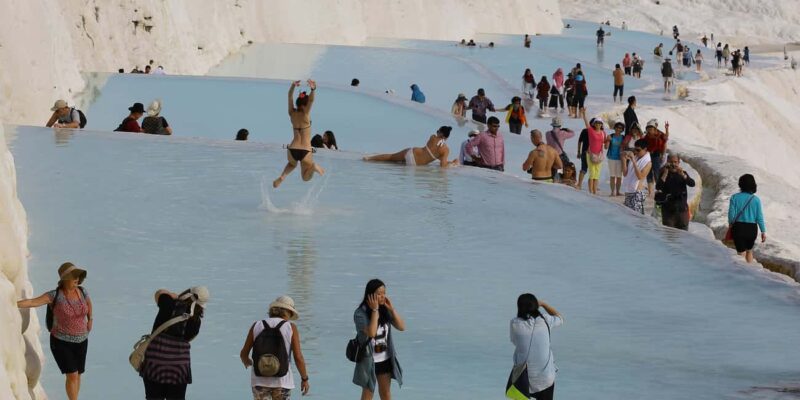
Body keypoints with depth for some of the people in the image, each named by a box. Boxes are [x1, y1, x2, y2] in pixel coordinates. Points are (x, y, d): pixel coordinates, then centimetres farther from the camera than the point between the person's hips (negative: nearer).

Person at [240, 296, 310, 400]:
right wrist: (305, 379, 6)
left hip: (260, 380, 1)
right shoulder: (291, 327, -5)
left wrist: (246, 361, 29)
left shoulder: (257, 326, 1)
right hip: (282, 380, -1)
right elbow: (298, 358, -9)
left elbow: (244, 353, 6)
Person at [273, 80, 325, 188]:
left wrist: (293, 86, -10)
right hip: (305, 151, -3)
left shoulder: (292, 114, 1)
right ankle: (313, 166, -21)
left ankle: (282, 176, 5)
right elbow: (311, 100, -23)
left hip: (292, 150, 3)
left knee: (292, 164, 38)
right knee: (306, 177, 14)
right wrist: (313, 90, -40)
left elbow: (290, 96, 4)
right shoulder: (305, 114, -9)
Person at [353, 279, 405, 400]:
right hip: (369, 360, -5)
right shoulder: (360, 313, -18)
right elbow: (371, 332, -31)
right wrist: (375, 310, -26)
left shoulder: (385, 311, -2)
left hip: (385, 359, 5)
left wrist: (392, 309, -13)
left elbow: (402, 327, -4)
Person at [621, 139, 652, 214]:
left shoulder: (647, 162, -8)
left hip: (637, 193, -7)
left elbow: (640, 176, -22)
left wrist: (634, 161, -24)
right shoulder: (633, 158, 10)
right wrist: (624, 160, -2)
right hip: (628, 191, 7)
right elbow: (625, 174, 8)